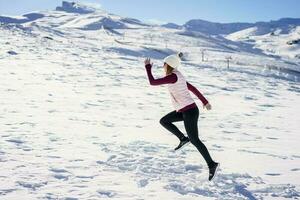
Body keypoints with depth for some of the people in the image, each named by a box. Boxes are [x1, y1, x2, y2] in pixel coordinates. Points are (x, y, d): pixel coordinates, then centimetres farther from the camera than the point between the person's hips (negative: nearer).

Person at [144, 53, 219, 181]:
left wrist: (148, 67, -5)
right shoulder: (177, 77, 11)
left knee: (195, 140, -4)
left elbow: (152, 82, -18)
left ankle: (212, 165, 2)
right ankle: (183, 139, 18)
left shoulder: (173, 77, -19)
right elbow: (192, 88, 18)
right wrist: (204, 102, 25)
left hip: (189, 111, -10)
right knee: (163, 121, 15)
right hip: (185, 110, 10)